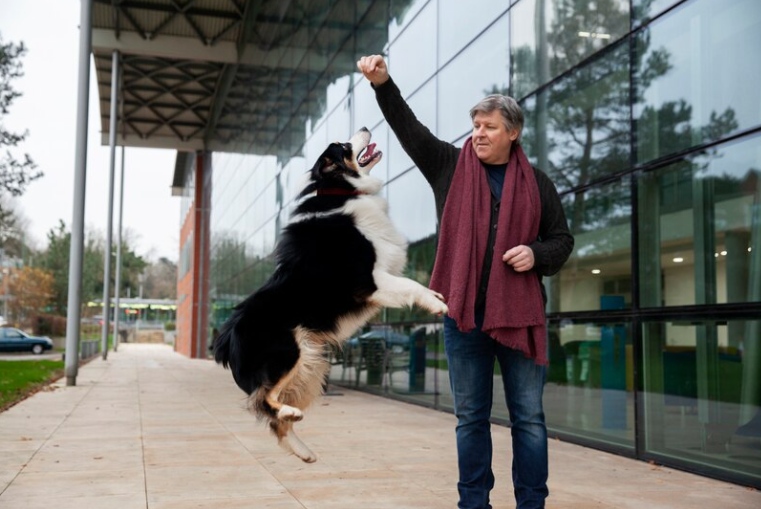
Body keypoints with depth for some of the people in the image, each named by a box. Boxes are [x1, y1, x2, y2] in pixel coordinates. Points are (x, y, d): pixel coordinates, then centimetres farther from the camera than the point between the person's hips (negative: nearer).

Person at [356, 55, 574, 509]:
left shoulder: (536, 183, 7)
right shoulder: (450, 166, 8)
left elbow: (562, 240, 11)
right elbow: (408, 127, -1)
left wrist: (536, 254, -10)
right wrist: (383, 84, -15)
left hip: (520, 311, 0)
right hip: (464, 312, 1)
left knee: (529, 417, 5)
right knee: (471, 417, 9)